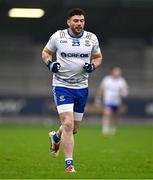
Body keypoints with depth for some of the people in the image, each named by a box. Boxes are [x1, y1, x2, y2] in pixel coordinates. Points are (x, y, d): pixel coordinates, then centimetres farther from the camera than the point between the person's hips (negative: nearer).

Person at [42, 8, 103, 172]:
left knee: (74, 129, 13)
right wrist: (50, 63, -10)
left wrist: (93, 65, -8)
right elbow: (46, 52, 10)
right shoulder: (57, 36, -5)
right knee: (68, 124, -18)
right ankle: (69, 164, -10)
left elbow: (98, 57, 14)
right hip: (62, 86, -4)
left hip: (82, 87, 4)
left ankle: (56, 137, 47)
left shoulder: (91, 38, 2)